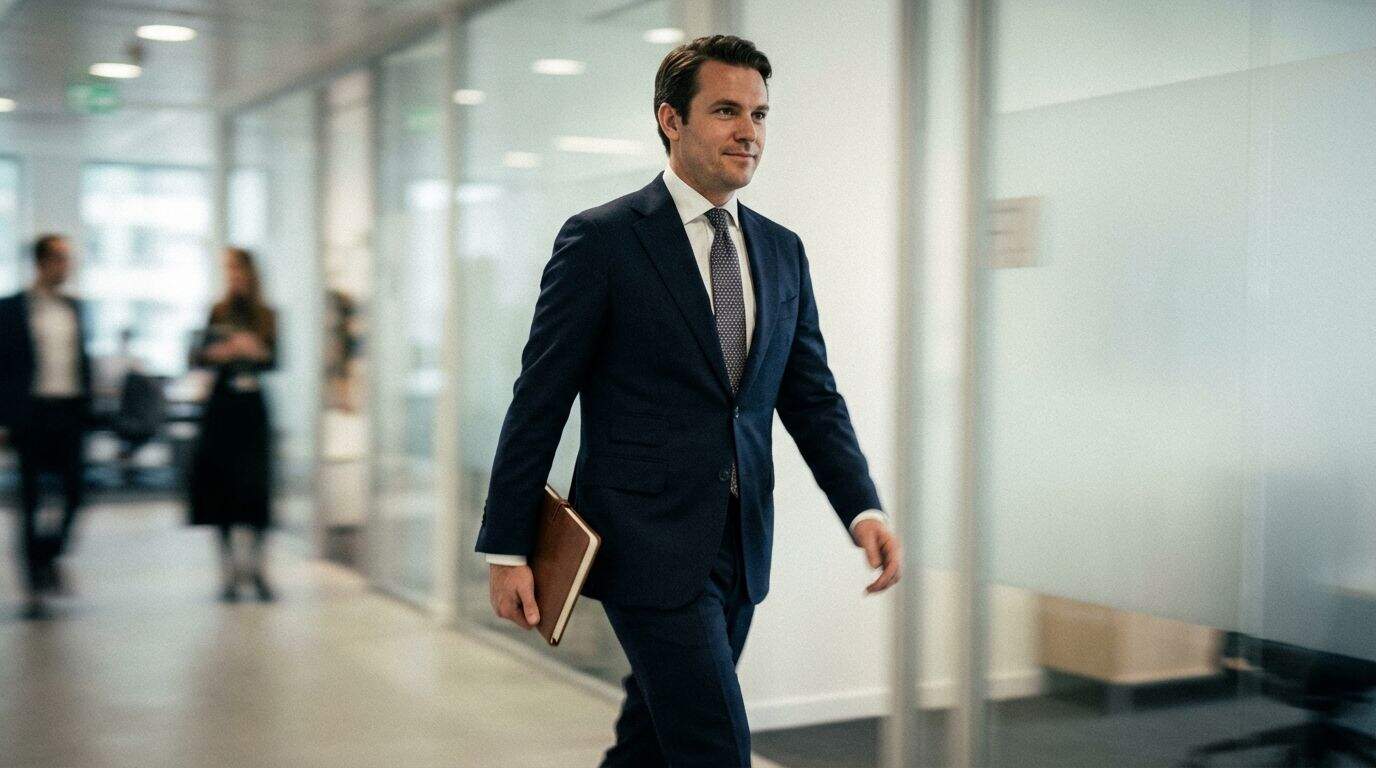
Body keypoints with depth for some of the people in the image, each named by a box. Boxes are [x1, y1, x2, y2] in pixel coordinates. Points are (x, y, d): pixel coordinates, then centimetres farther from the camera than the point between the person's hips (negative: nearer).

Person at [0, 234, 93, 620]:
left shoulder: (73, 308, 11)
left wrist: (86, 406, 6)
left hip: (70, 411, 4)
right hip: (32, 411, -4)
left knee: (74, 492, -2)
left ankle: (48, 556, 23)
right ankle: (34, 587, 11)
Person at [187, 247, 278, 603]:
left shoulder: (266, 316, 5)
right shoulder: (218, 313, 3)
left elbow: (274, 360, -1)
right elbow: (197, 356, 0)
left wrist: (257, 350, -20)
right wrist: (216, 352, -20)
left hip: (251, 405, 0)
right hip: (221, 404, 0)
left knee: (256, 486, -2)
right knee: (221, 486, 0)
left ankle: (257, 567, 7)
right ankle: (230, 567, 9)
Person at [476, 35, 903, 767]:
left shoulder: (781, 252, 11)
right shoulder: (601, 239, -7)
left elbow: (812, 398, 11)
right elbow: (539, 400, -6)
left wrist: (863, 509, -5)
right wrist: (506, 549, -7)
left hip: (739, 546, 6)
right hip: (649, 543, -6)